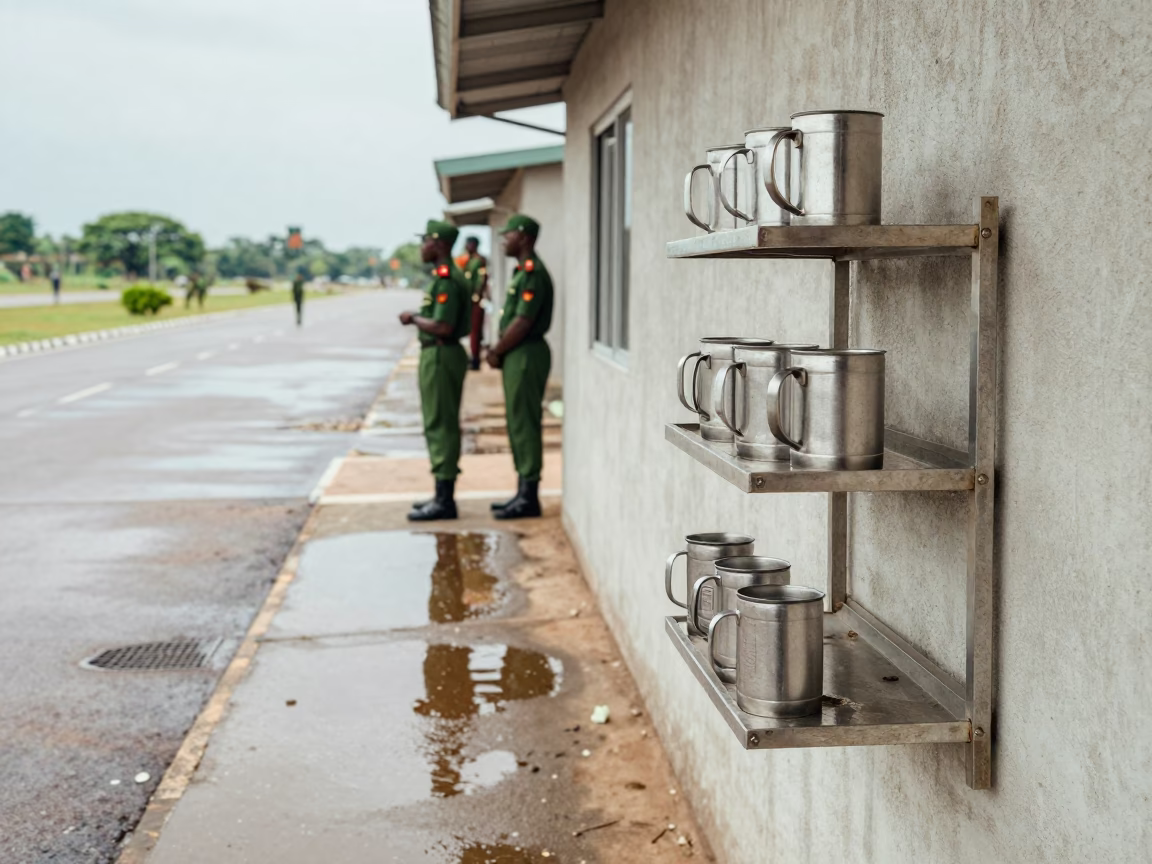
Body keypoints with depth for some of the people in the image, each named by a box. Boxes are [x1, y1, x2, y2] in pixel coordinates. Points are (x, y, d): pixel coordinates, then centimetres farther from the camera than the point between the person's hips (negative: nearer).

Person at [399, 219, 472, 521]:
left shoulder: (446, 280, -18)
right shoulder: (448, 276, 15)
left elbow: (442, 327, -25)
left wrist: (414, 318, -11)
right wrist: (419, 318, 12)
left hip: (440, 357, -11)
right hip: (441, 354, 11)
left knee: (440, 427, -8)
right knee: (441, 426, 15)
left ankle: (444, 502, -5)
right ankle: (443, 495, 22)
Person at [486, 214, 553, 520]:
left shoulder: (533, 274, -16)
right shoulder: (523, 271, 16)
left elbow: (522, 322, -21)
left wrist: (497, 352, -11)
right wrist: (498, 350, 8)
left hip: (526, 355, -10)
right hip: (517, 356, 10)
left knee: (525, 424, -7)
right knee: (517, 423, 13)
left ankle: (529, 498, -3)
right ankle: (524, 492, 20)